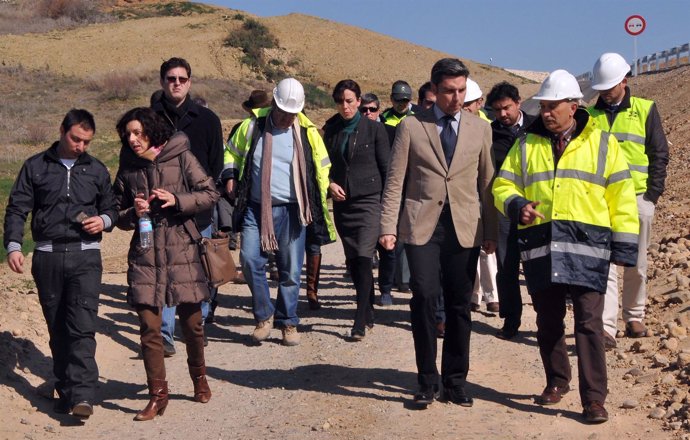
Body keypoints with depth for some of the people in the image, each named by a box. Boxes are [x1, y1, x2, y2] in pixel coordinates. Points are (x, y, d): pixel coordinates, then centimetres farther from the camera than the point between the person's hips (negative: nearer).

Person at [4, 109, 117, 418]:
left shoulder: (96, 170, 11)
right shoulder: (35, 167, 7)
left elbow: (111, 207, 20)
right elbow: (17, 208, 5)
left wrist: (104, 220, -3)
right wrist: (13, 246, -8)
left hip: (85, 256, -1)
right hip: (48, 257, 1)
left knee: (82, 326, -13)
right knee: (57, 329, 7)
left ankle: (82, 395, -16)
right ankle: (65, 391, 17)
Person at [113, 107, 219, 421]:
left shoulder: (181, 157, -2)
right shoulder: (127, 168, 6)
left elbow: (210, 194, -1)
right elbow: (118, 214, 13)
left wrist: (177, 201, -15)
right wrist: (133, 214, -9)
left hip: (182, 250, -1)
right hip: (145, 255, 2)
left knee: (191, 321, 9)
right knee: (149, 327, -3)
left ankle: (199, 377, 34)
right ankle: (158, 394, 8)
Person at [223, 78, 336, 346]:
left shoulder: (307, 132, 3)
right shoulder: (252, 126, 4)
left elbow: (322, 168, 14)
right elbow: (232, 152, 19)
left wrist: (319, 207, 8)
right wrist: (230, 176, 1)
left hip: (291, 211, 0)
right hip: (255, 208, 1)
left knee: (291, 269, 3)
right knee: (250, 260, -10)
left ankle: (288, 322, 19)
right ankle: (264, 316, 9)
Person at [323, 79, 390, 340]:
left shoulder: (374, 128, -1)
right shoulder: (330, 130, 9)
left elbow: (386, 168, 0)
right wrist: (329, 184, -3)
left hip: (369, 201, -4)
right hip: (342, 203, 5)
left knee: (363, 258, -14)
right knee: (353, 262, 10)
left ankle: (360, 322, -11)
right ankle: (369, 313, 25)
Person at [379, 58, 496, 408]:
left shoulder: (480, 129, 9)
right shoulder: (411, 126, 3)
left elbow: (487, 182, 11)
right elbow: (395, 180, 2)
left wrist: (491, 231, 8)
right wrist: (388, 226, -6)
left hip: (465, 228, 2)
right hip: (422, 225, -2)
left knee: (459, 305, 5)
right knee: (424, 298, -9)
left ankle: (455, 381, 19)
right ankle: (427, 381, 6)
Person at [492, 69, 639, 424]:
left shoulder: (602, 143, 6)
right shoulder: (526, 145, 11)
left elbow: (621, 198, 5)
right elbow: (503, 186, 12)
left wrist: (624, 246, 0)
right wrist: (517, 206, -11)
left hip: (587, 247, -3)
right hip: (540, 245, 3)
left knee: (588, 322, -6)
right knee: (548, 321, 11)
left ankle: (594, 399, 0)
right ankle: (556, 382, 30)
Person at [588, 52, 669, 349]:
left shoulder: (645, 110, 4)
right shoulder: (591, 115, 8)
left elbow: (659, 154, 4)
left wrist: (653, 194, -4)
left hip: (638, 198, 0)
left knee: (636, 264, 9)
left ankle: (634, 318, 26)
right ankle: (606, 329, -9)